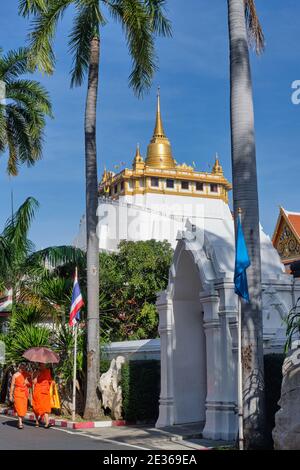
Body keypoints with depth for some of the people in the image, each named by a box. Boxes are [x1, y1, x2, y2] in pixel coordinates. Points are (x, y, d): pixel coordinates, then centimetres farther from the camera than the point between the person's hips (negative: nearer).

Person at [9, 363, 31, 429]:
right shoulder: (15, 375, 0)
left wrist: (27, 383, -7)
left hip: (25, 393, 3)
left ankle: (20, 421, 14)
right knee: (19, 407, -11)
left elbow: (30, 385, 16)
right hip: (18, 393, -3)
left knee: (24, 408, 1)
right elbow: (12, 385, 2)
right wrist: (11, 395, 0)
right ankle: (20, 423, -13)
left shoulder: (27, 375, 8)